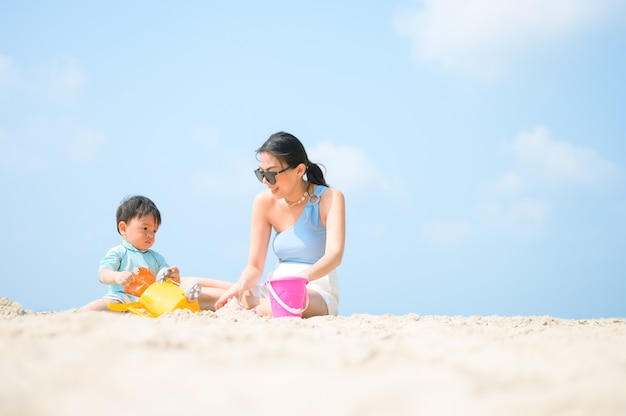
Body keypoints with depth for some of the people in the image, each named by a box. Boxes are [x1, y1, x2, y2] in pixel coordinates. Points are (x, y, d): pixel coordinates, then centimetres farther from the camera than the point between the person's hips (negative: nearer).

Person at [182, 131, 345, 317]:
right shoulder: (265, 202, 6)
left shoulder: (329, 198, -5)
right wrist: (241, 285, -18)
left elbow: (334, 255, -21)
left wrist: (304, 277, -42)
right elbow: (255, 266, 6)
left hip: (317, 294, -4)